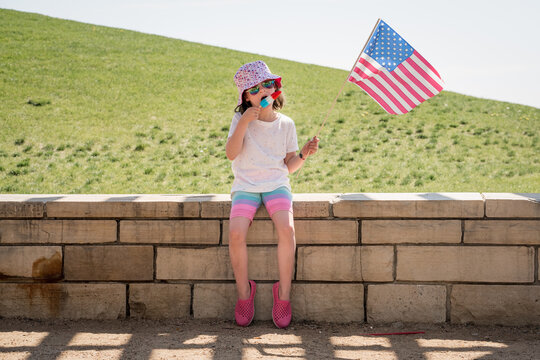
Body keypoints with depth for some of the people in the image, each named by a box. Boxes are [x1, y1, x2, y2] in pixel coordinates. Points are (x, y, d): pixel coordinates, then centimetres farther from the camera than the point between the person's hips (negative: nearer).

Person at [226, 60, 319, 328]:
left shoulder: (286, 124, 8)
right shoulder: (241, 119, 4)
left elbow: (289, 166, 10)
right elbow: (231, 153, -10)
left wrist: (303, 155, -9)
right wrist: (244, 123, -19)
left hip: (276, 185, 0)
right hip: (246, 186, 0)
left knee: (286, 228, -29)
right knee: (236, 233, -27)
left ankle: (284, 294, -14)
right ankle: (244, 292, -6)